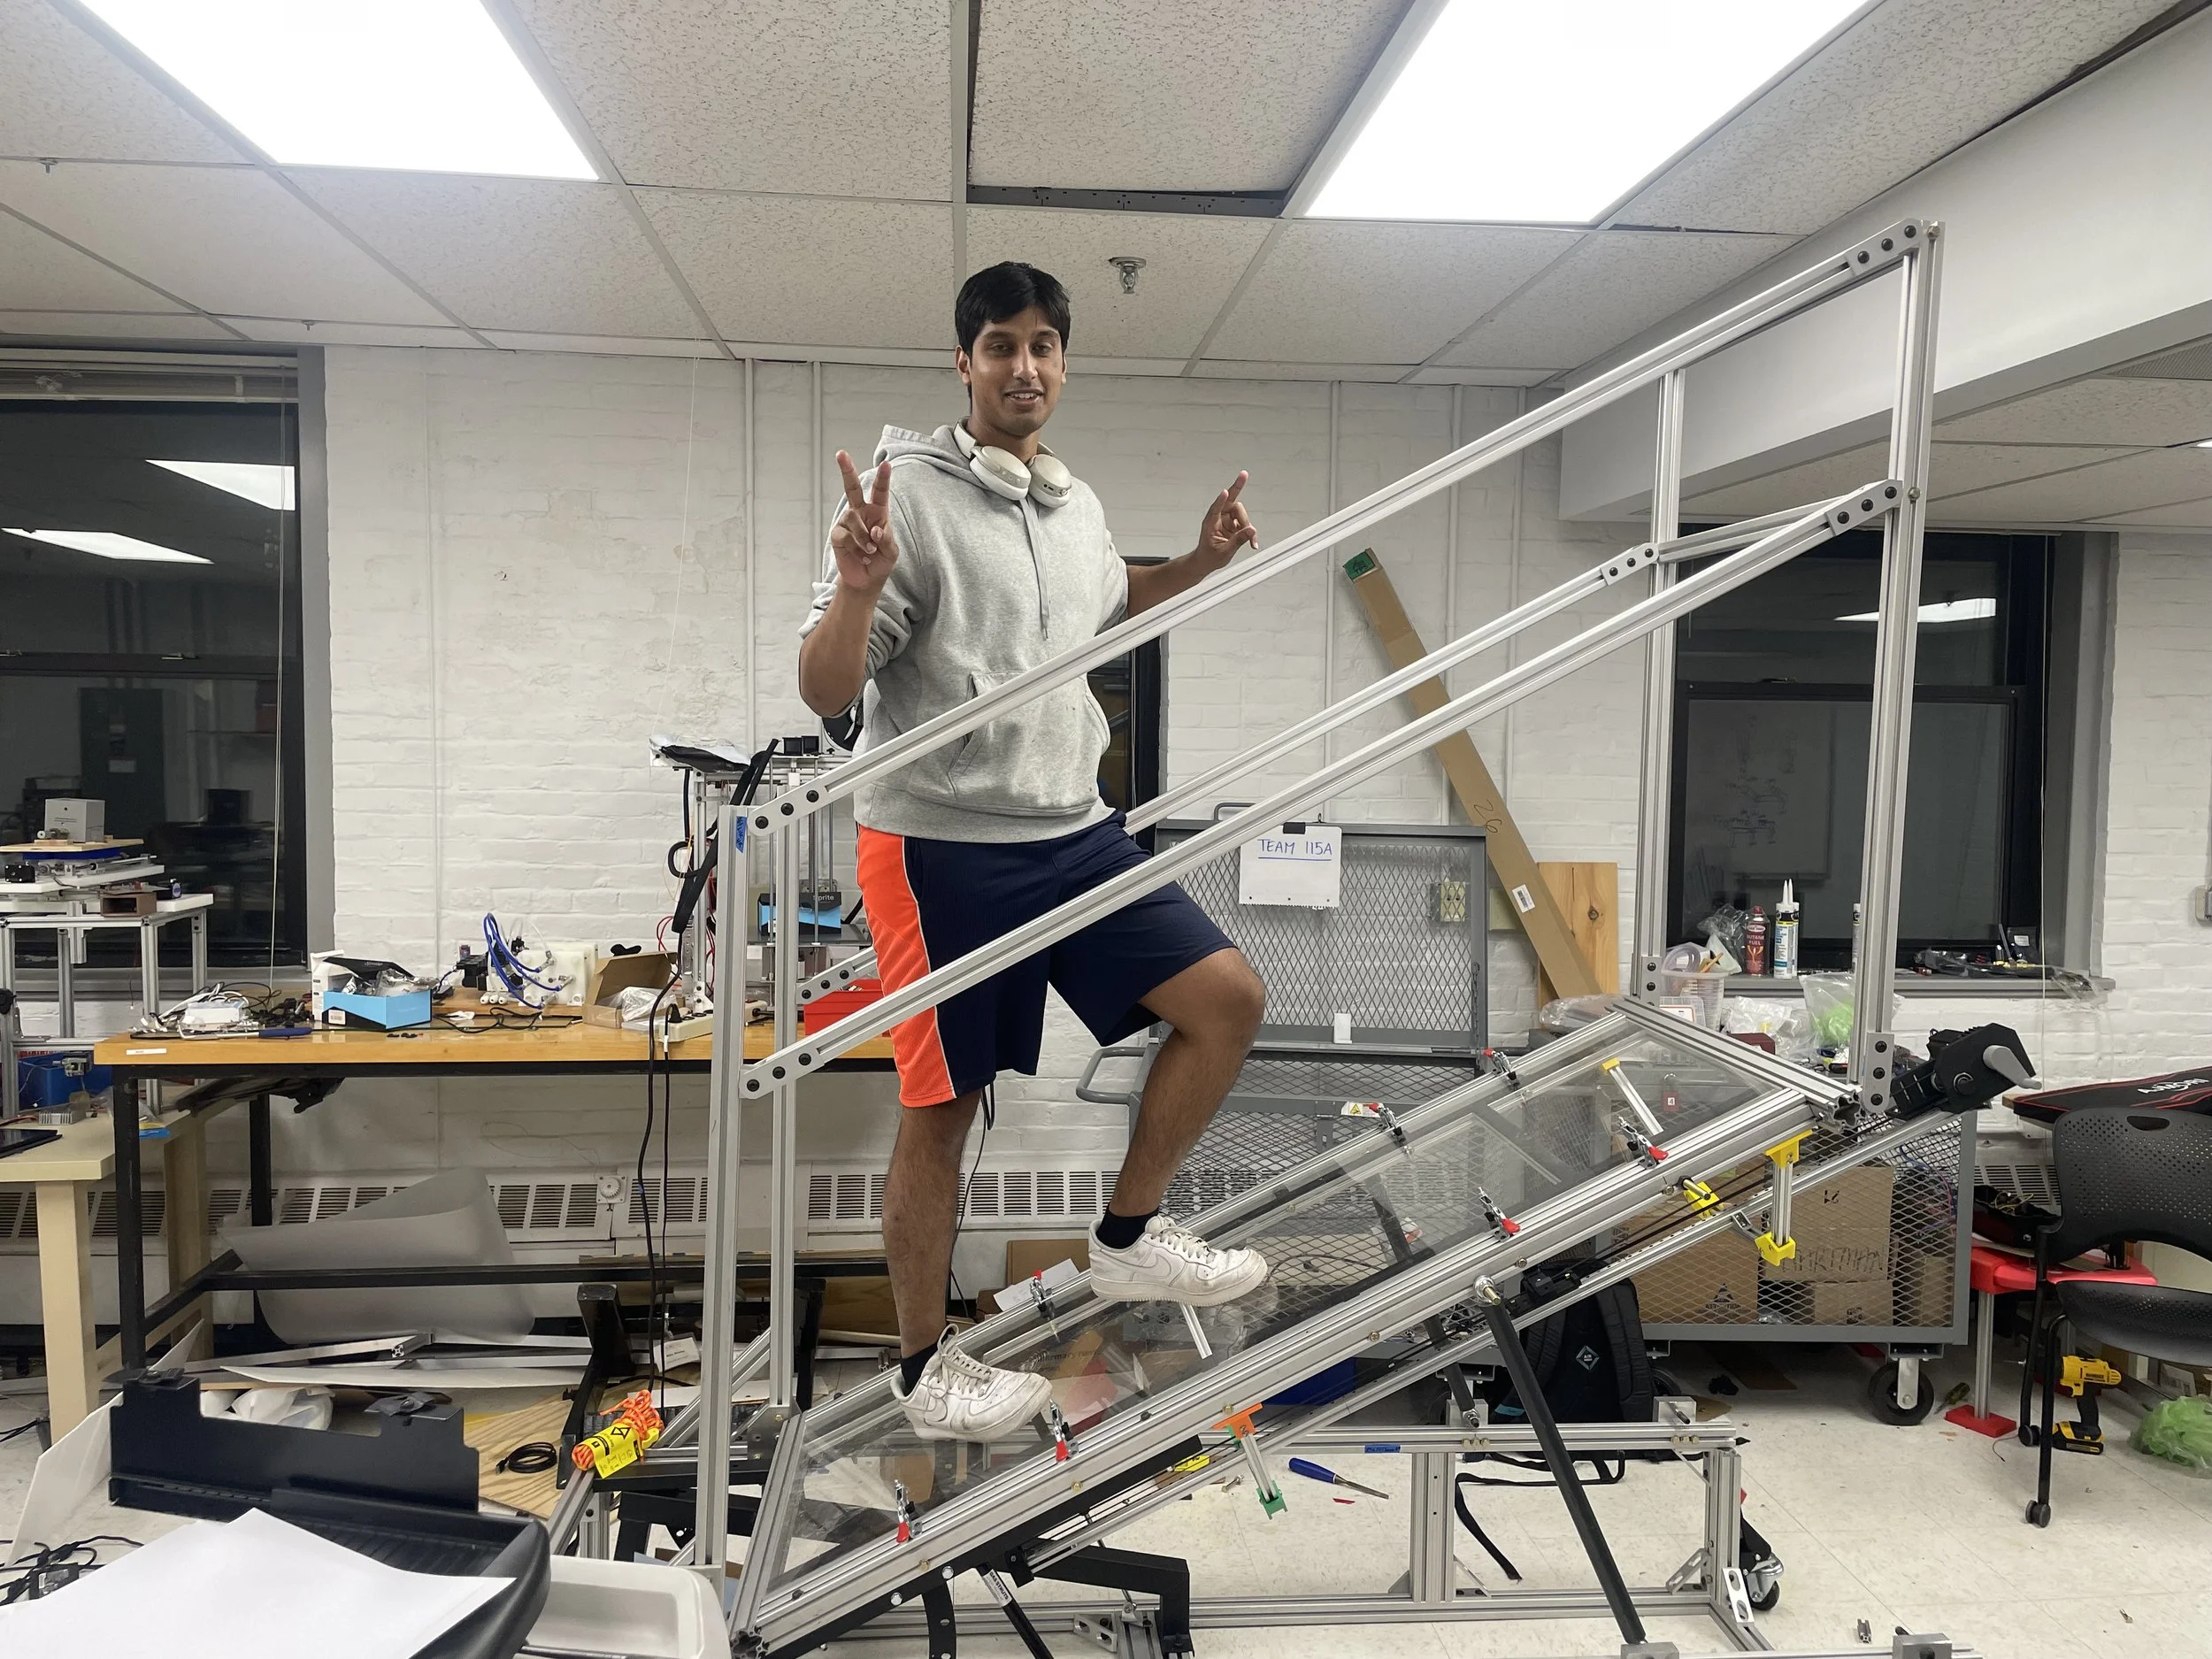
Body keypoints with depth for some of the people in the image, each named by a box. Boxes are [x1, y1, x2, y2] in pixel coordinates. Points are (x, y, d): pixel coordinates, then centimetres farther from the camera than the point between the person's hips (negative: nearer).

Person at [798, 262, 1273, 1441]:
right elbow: (824, 693, -14)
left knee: (1228, 998, 1)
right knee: (941, 1108, 3)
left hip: (1075, 832, 7)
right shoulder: (908, 491, -10)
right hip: (941, 846, -6)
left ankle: (1128, 1239, 18)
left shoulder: (1077, 504, 11)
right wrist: (859, 584, -32)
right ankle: (926, 1369, 23)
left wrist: (1204, 561, 20)